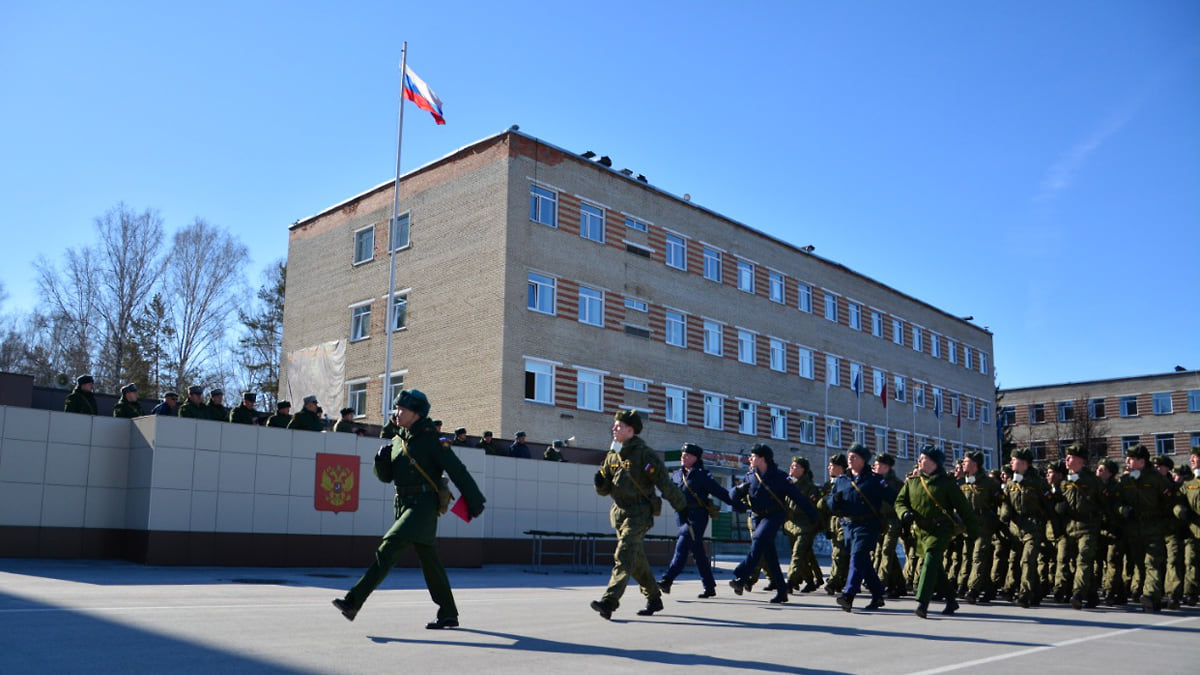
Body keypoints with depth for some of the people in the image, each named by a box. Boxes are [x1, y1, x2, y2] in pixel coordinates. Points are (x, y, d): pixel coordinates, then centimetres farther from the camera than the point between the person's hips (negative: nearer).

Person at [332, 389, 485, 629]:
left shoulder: (431, 439, -8)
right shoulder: (398, 441, 14)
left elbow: (457, 471, -8)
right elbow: (386, 476, 19)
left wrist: (474, 501, -8)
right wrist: (381, 459, -3)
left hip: (423, 506, -8)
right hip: (404, 506, 8)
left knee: (387, 550, -19)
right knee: (430, 563, 13)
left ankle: (353, 602, -21)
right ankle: (449, 615, 23)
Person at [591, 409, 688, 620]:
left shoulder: (644, 454, -10)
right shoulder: (612, 455, 11)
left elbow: (664, 483, -10)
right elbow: (605, 489, 14)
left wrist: (683, 508, -8)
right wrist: (600, 482, -10)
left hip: (639, 513, -7)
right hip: (619, 512, 7)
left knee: (624, 556, -16)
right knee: (637, 560, 14)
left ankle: (609, 601, -23)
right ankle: (654, 598, 29)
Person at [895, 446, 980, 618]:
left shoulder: (946, 482, -3)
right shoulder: (912, 481, 9)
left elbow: (962, 506, 1)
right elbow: (900, 501, 11)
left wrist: (972, 529, 2)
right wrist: (905, 513, -12)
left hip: (940, 530, -5)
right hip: (920, 531, 5)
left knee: (930, 563, -19)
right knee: (935, 568, 13)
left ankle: (922, 604, -24)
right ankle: (951, 601, 30)